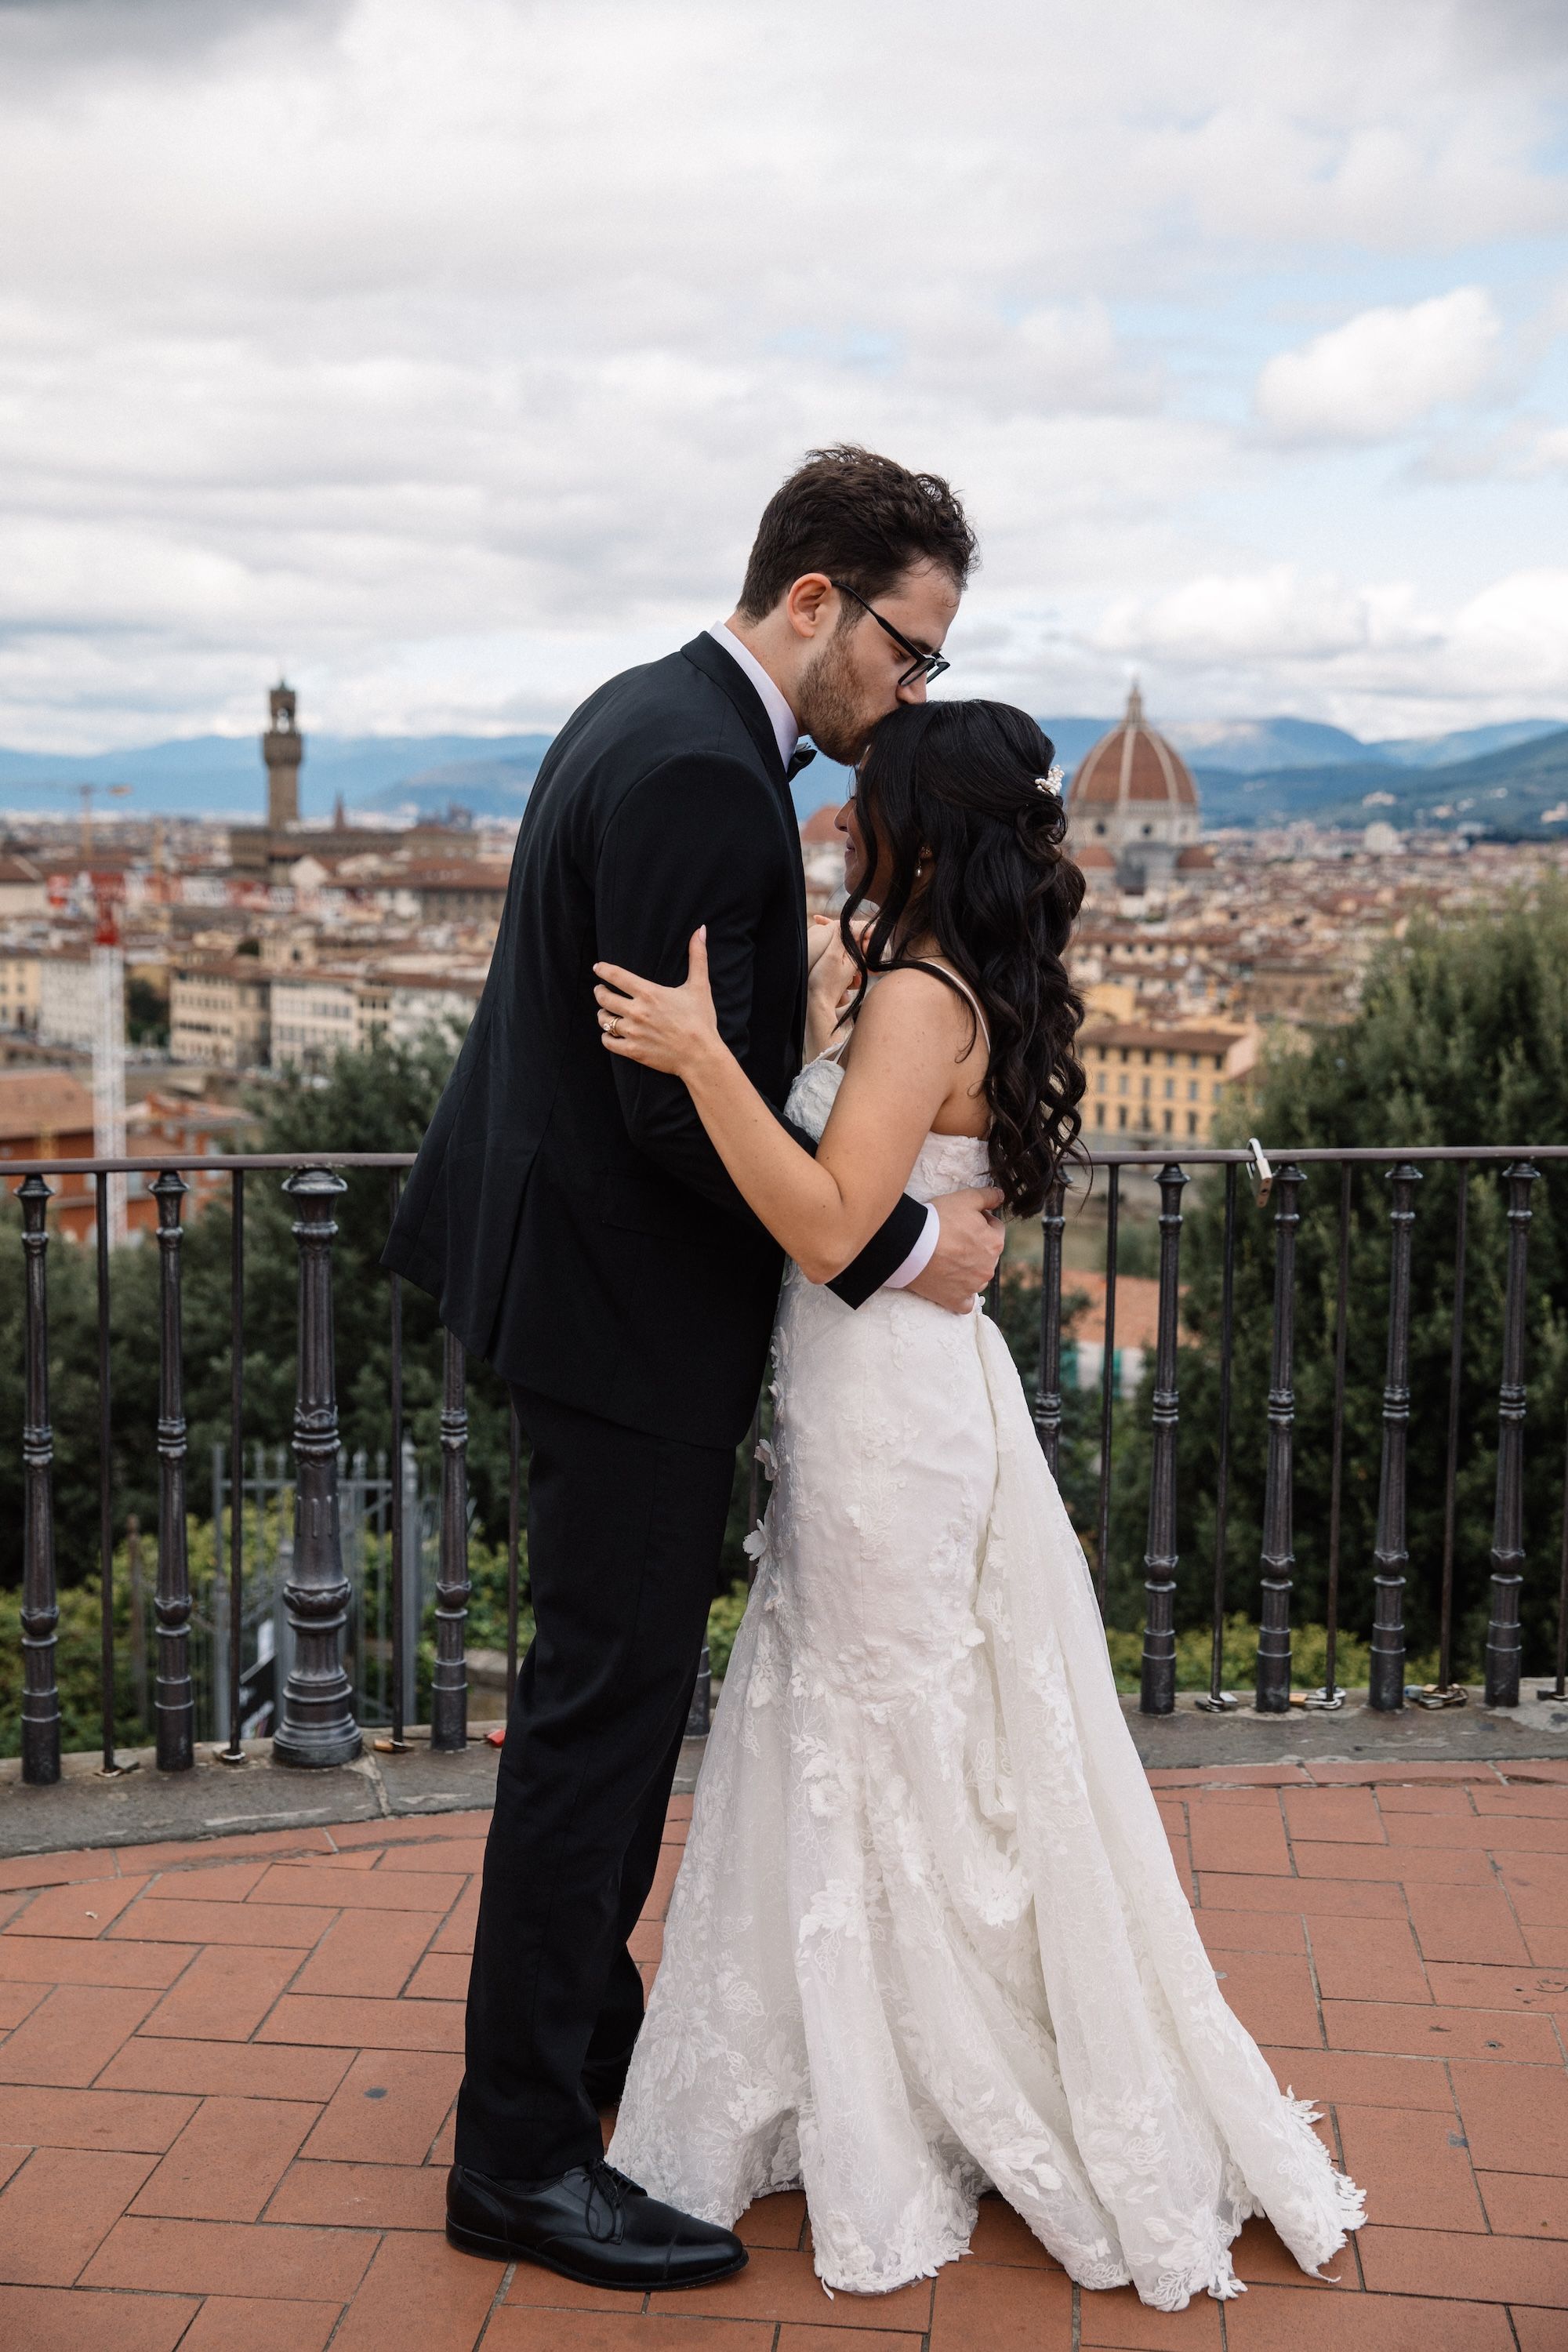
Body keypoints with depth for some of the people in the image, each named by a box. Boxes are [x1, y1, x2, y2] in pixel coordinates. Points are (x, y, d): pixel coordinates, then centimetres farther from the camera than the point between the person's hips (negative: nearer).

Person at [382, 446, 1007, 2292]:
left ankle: (586, 2019, 39)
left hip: (588, 1264, 11)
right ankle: (520, 2156, 11)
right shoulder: (701, 774, -22)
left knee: (619, 1677, 21)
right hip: (633, 1304, -11)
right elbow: (689, 1104, -26)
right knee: (605, 1703, -2)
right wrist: (901, 1245, -18)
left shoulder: (651, 717, 11)